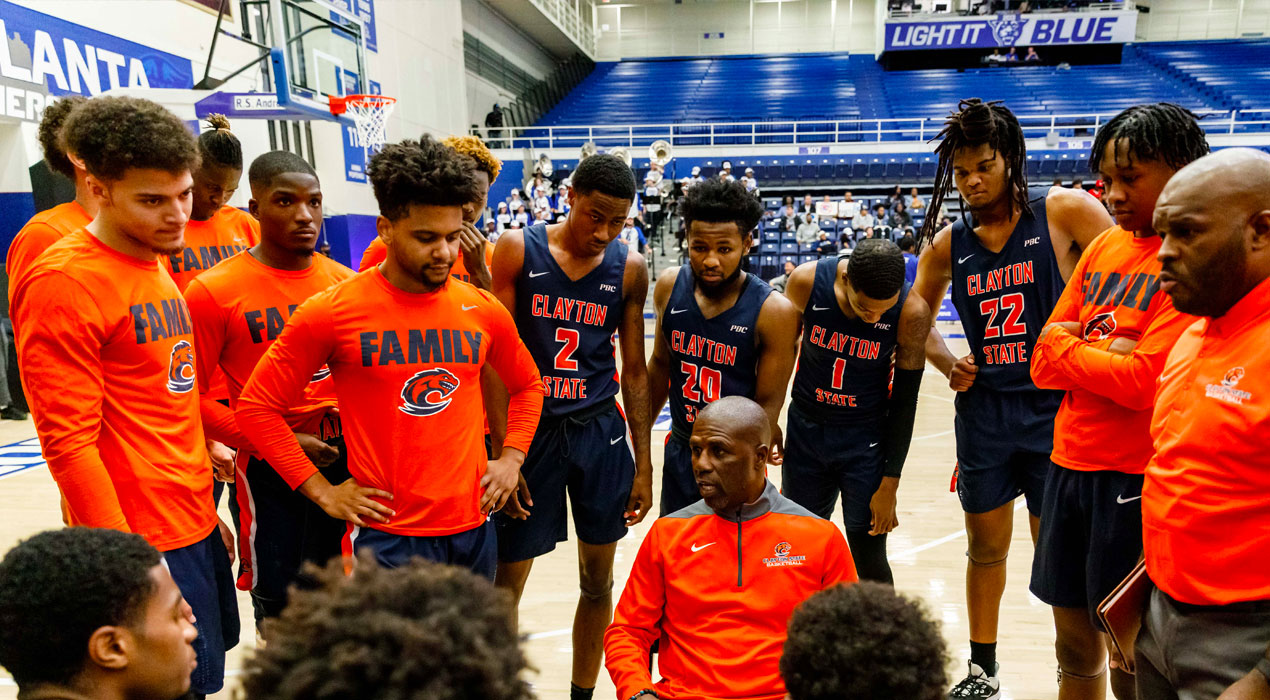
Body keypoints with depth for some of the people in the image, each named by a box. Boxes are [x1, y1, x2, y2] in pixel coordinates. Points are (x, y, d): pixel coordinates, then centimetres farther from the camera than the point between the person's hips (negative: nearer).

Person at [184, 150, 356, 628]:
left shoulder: (345, 282, 5)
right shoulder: (214, 290, -8)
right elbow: (193, 396, -8)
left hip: (347, 458, 4)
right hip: (269, 464, -3)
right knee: (277, 605, 8)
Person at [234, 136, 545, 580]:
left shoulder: (483, 310, 2)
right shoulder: (333, 312, -8)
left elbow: (527, 384, 19)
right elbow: (256, 405, -3)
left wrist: (511, 459, 6)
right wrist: (322, 491, -6)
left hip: (473, 527, 4)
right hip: (387, 536, -4)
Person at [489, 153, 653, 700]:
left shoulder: (630, 268, 1)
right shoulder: (517, 251, -6)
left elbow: (634, 370, 6)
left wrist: (643, 465, 6)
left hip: (600, 430, 3)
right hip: (529, 429, -2)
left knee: (597, 582, 14)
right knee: (505, 584, 4)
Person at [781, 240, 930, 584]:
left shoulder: (911, 312, -21)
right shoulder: (806, 281, -19)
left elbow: (904, 401, -11)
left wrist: (890, 483, -8)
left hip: (867, 438, -1)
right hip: (805, 428, 2)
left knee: (870, 560, 3)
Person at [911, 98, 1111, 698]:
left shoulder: (1063, 211, -6)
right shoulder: (946, 244, 4)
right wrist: (947, 364, 0)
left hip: (1055, 409, -3)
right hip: (984, 412, 4)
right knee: (985, 548, 16)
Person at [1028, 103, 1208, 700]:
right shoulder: (1102, 248, 9)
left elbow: (1148, 379, -21)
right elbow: (1043, 365, 8)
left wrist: (1068, 346, -6)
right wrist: (1104, 356, -11)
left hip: (1137, 477, -6)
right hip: (1070, 465, 7)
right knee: (1075, 640, 19)